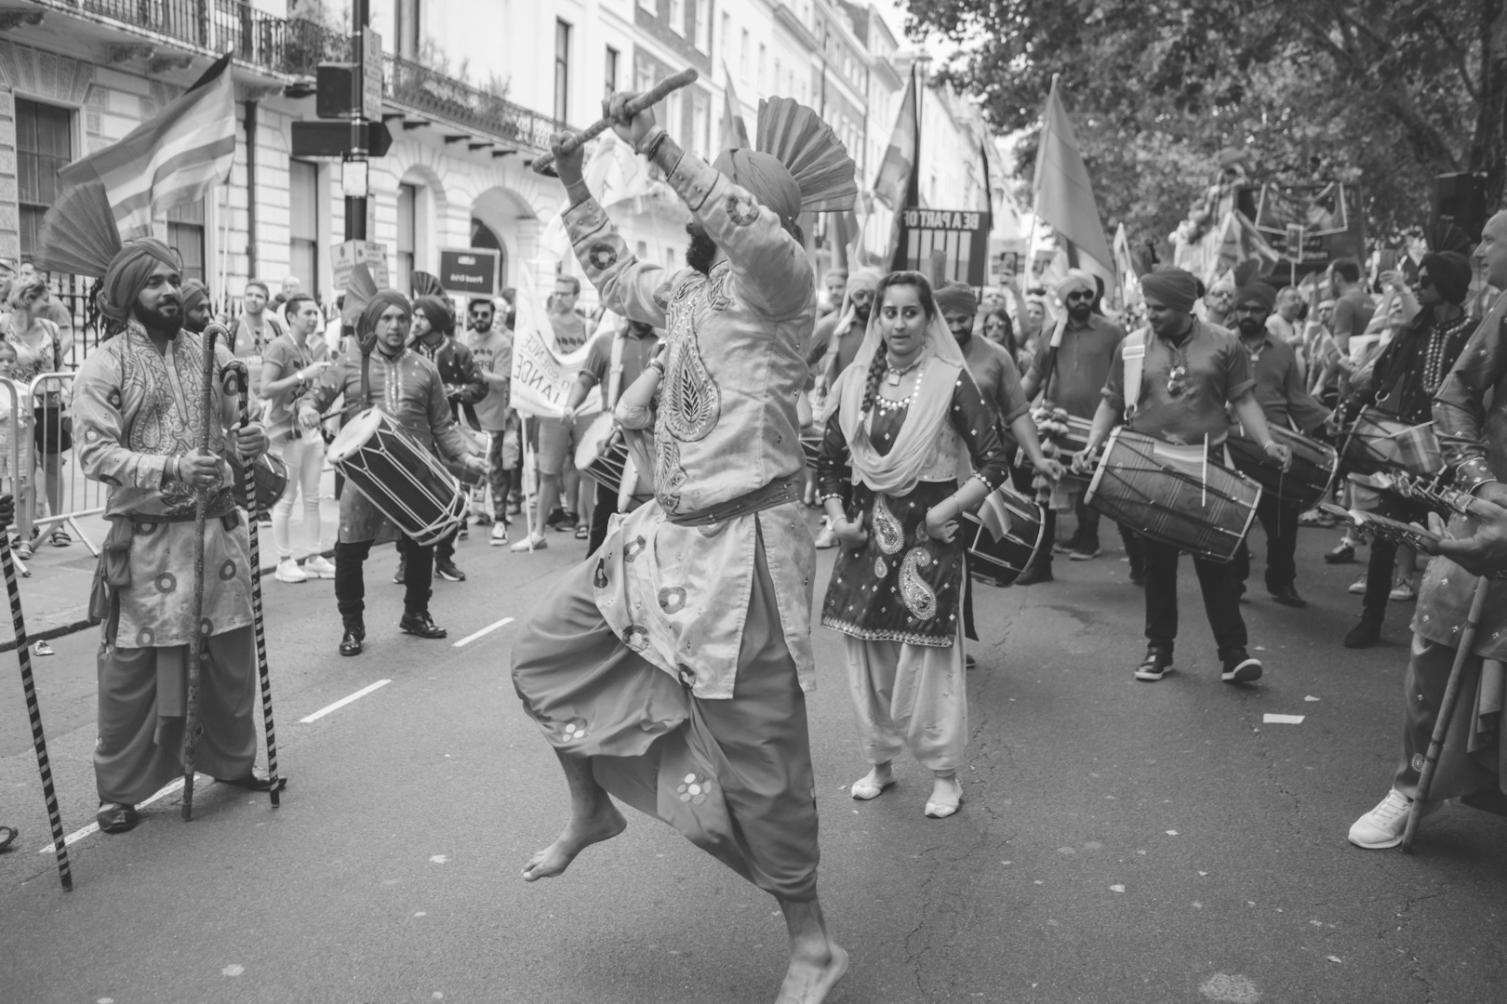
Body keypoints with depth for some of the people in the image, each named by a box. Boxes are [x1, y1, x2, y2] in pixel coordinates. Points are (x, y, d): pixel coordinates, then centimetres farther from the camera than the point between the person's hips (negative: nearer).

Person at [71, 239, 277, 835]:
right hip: (147, 538, -4)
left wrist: (248, 441, -5)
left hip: (219, 528, 5)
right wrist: (172, 467, -26)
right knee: (132, 668, 2)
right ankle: (118, 789, 18)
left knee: (231, 655, 14)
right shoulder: (104, 366, -5)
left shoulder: (213, 355, 10)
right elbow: (96, 454, -13)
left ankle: (232, 760, 33)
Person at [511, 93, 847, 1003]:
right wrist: (575, 180, 26)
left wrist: (660, 148, -27)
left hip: (743, 543, -8)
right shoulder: (691, 292, 13)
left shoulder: (780, 285, -9)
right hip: (666, 531, 8)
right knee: (546, 650, 13)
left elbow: (755, 233, -33)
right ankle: (592, 807, 36)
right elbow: (616, 275, 31)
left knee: (758, 754, 0)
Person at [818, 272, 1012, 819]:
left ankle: (944, 774, 19)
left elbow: (995, 464, -8)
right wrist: (837, 517, 2)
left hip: (928, 538, -4)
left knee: (929, 656, 3)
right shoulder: (855, 381, 5)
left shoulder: (951, 381, -7)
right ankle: (879, 762, 30)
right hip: (867, 534, 4)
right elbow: (828, 460, 14)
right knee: (866, 653, 12)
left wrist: (946, 510, -14)